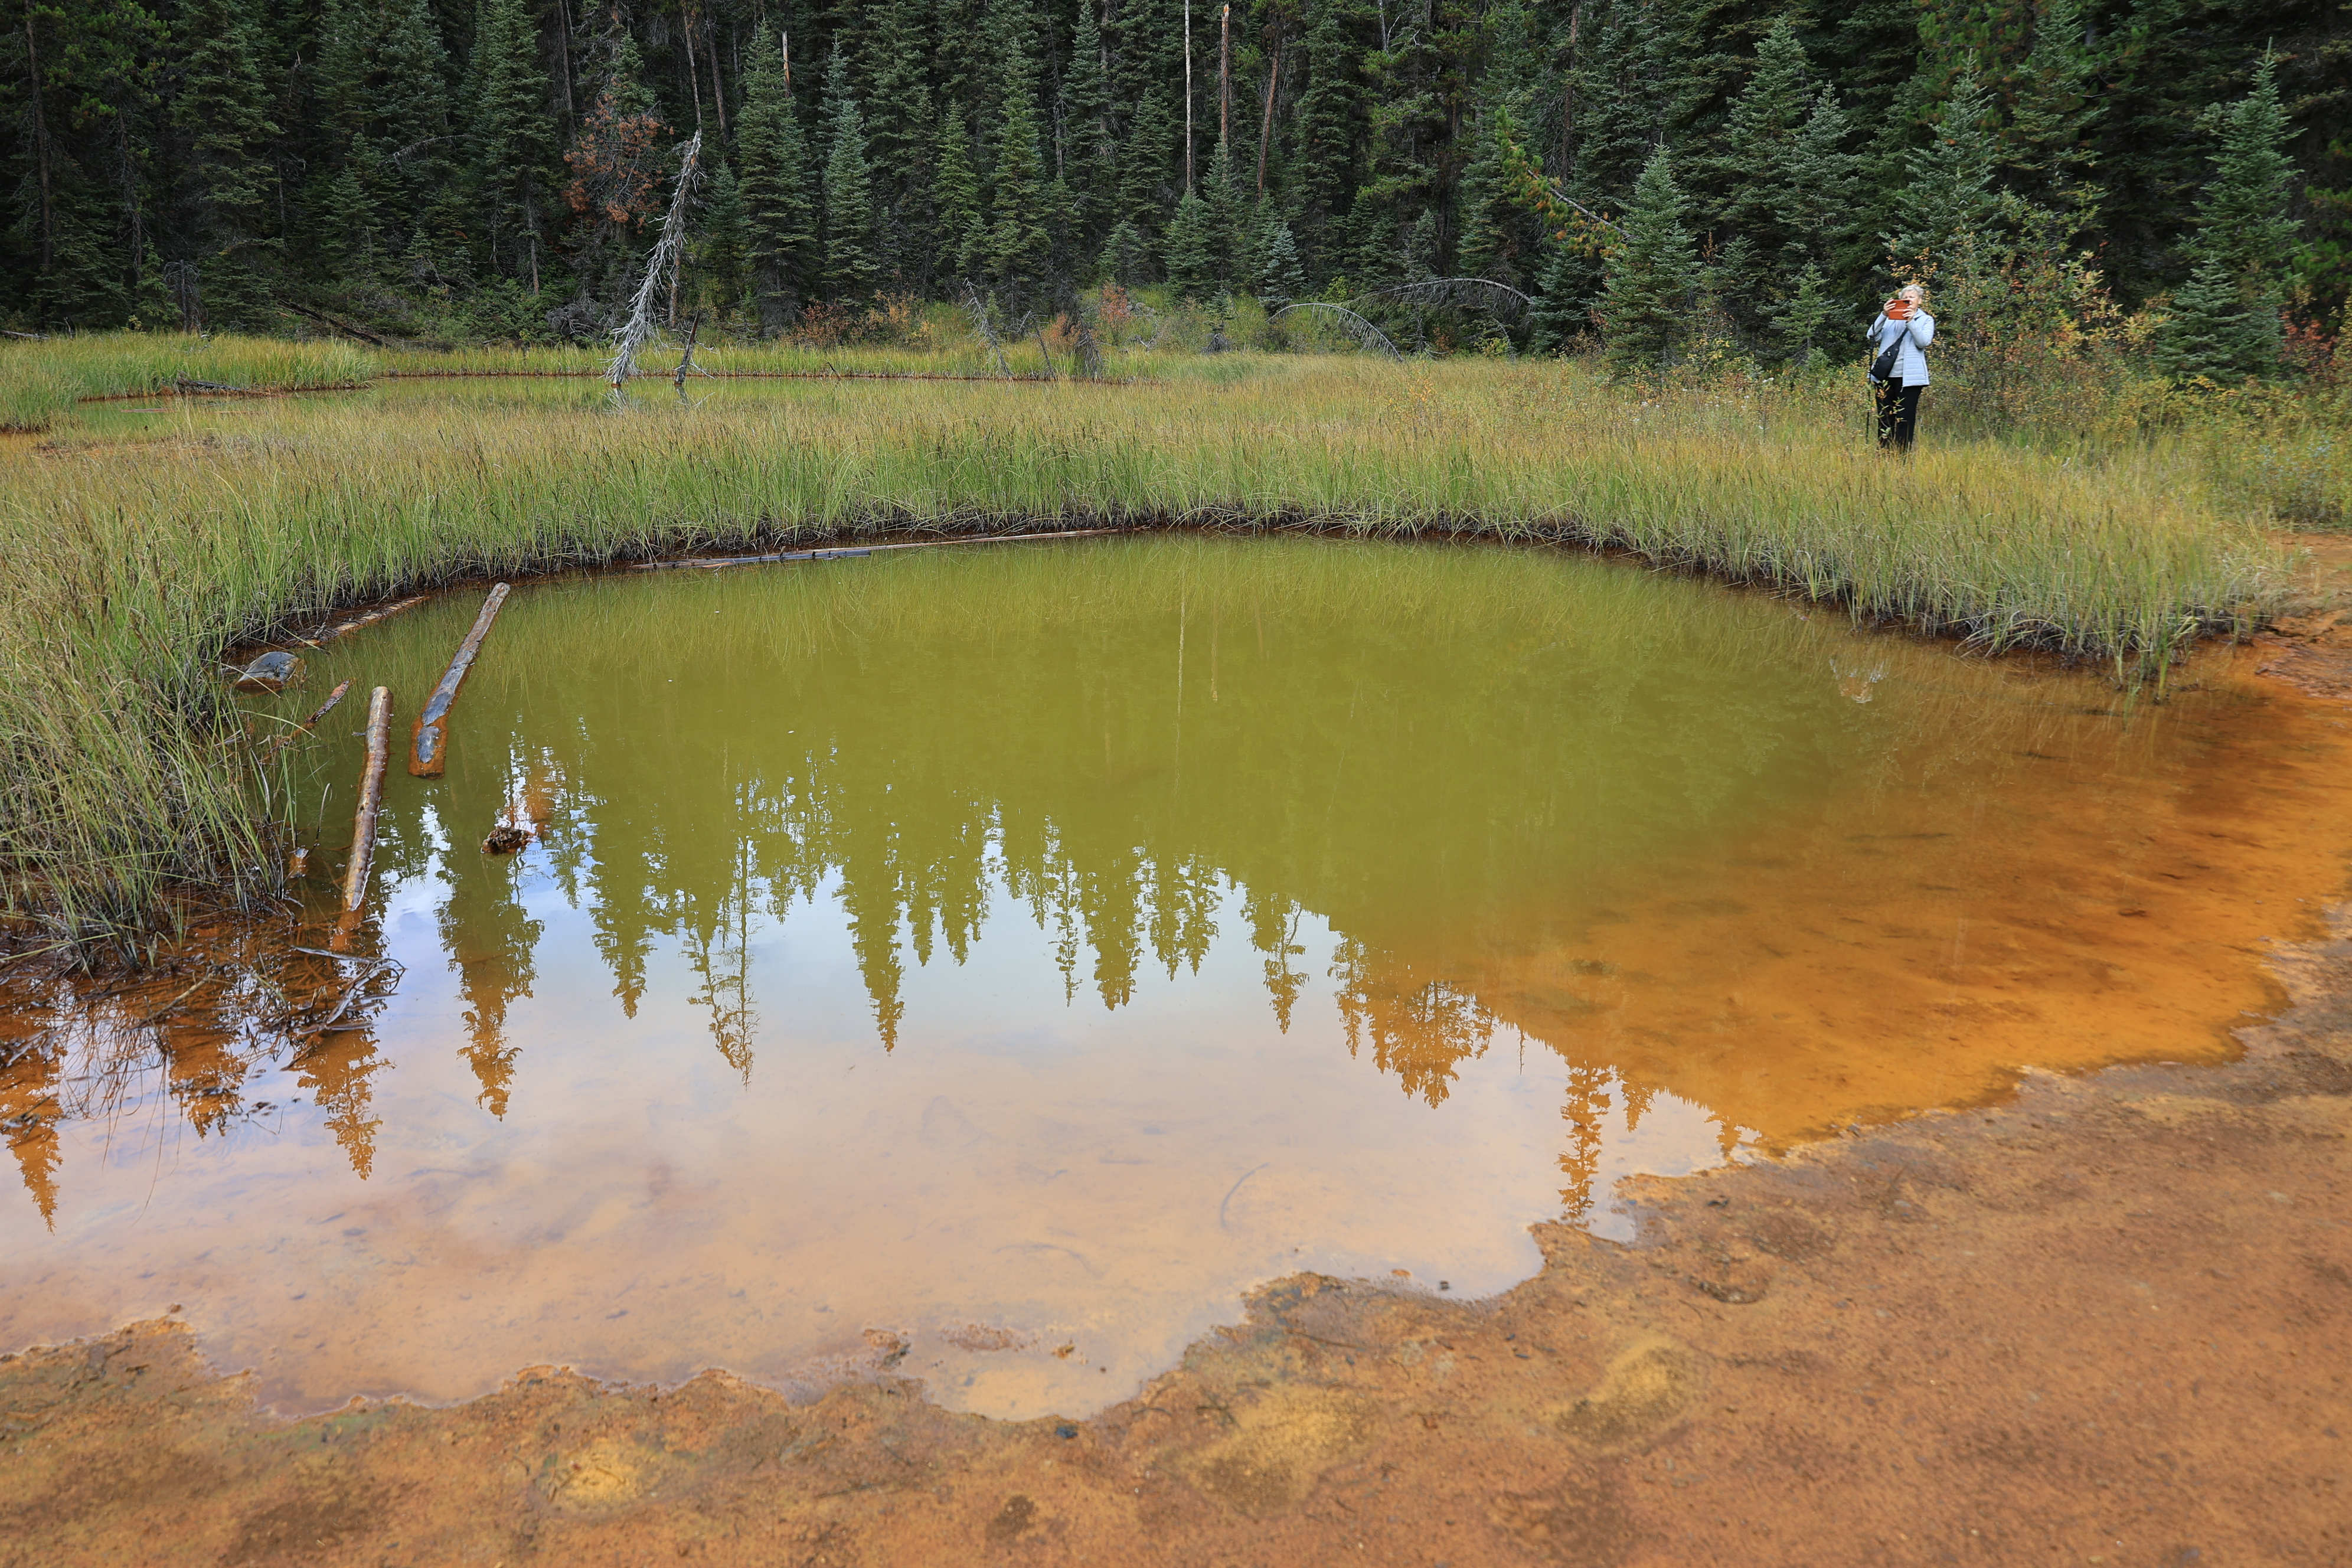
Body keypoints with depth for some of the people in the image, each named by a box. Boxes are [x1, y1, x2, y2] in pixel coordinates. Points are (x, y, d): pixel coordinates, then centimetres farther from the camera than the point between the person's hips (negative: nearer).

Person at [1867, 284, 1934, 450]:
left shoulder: (1926, 320, 11)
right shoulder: (1890, 317, 15)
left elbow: (1924, 342, -6)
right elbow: (1873, 337, 1)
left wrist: (1911, 321, -13)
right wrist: (1883, 316, -10)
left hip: (1909, 377, -2)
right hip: (1886, 375, 3)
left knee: (1905, 420, -5)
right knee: (1884, 419, 4)